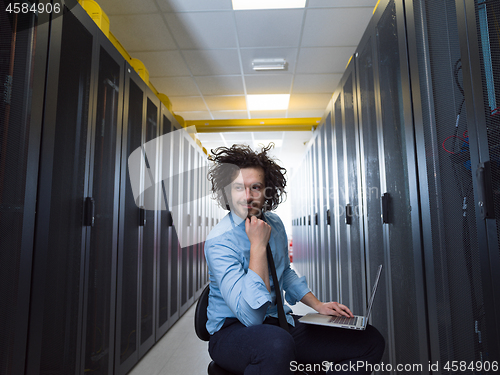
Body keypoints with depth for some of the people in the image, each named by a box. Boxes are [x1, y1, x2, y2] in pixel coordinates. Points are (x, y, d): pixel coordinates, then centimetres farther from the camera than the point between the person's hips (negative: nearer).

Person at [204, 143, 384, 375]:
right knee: (276, 343, -42)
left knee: (371, 341, -4)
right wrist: (258, 245, -27)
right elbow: (250, 315, -28)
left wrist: (318, 305, 9)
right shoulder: (219, 241, -20)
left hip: (279, 323, 7)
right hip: (231, 330, -6)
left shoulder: (275, 224, 2)